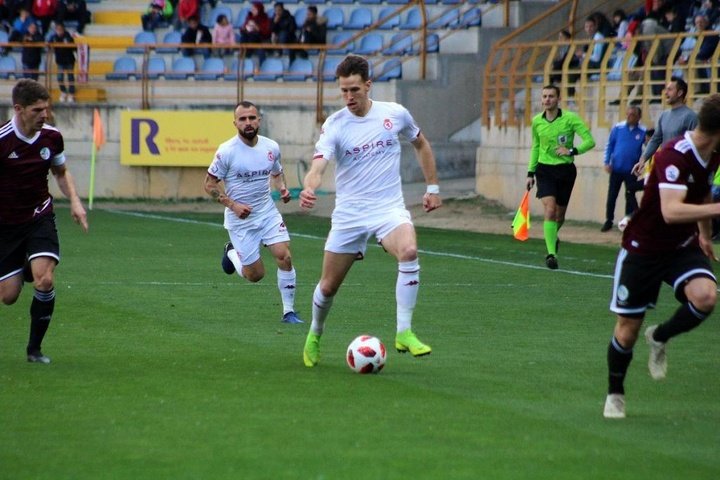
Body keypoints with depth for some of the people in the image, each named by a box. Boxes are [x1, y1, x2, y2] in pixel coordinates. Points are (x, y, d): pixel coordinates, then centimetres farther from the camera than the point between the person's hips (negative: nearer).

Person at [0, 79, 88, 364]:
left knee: (45, 279, -21)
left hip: (40, 218, 2)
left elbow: (61, 172, 17)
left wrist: (74, 201, 2)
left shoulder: (51, 137, -3)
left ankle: (35, 348, -3)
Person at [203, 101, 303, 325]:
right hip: (241, 219, -3)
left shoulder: (271, 147, -1)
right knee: (255, 275, 1)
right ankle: (231, 253, 34)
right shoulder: (227, 151, -14)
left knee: (284, 256, -16)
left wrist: (282, 188, -3)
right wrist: (233, 205, -18)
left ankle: (288, 311, -2)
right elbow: (209, 184, -7)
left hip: (268, 212, 3)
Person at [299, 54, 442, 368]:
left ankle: (404, 333, -26)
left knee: (408, 251, -32)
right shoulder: (334, 125, -7)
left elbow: (421, 144, 19)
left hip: (389, 209, 0)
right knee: (328, 286, 6)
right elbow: (318, 165, -22)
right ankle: (315, 336, 38)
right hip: (349, 215, 0)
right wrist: (309, 188, -44)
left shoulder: (395, 114, -1)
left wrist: (433, 187, 16)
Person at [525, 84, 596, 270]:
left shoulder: (570, 118, -9)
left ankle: (553, 237, 44)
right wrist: (531, 173, 16)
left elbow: (589, 141, -12)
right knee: (550, 210, -18)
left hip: (565, 170, -1)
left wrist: (572, 151, -27)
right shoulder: (537, 121, 2)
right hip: (545, 169, 1)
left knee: (560, 215, 11)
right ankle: (551, 253, -20)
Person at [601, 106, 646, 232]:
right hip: (616, 169, 1)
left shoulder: (643, 132, -4)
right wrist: (607, 162, -3)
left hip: (631, 171, -1)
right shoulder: (618, 128, -1)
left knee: (630, 196, 3)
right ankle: (608, 220, 20)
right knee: (611, 196, 8)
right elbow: (610, 145, 4)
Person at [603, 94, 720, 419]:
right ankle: (614, 394, 29)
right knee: (627, 330, 3)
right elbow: (671, 211, -42)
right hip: (643, 248, -5)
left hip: (684, 246, 6)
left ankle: (660, 338, 5)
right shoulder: (674, 156, -29)